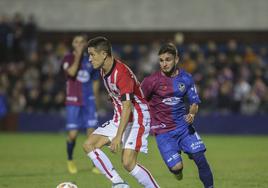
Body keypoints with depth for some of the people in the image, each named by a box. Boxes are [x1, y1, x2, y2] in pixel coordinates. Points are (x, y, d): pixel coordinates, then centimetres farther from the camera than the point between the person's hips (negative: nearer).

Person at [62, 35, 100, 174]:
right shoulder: (68, 58, -1)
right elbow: (71, 72, -21)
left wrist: (95, 99, 13)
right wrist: (78, 56, -17)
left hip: (89, 101, 2)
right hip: (73, 101, -2)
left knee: (92, 132, -5)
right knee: (72, 134, -3)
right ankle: (70, 160, 21)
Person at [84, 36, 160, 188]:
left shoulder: (121, 73, -25)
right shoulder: (103, 70, 3)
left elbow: (127, 107, -30)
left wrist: (118, 137, -35)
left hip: (137, 119, -9)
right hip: (119, 118, 9)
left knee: (128, 163, -21)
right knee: (89, 145, -4)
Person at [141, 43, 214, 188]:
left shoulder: (185, 78, -1)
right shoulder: (152, 81, -11)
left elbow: (194, 102, 7)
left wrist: (192, 114, -14)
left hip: (183, 125, 3)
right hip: (163, 131, -3)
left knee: (200, 158, -8)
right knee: (177, 167, -12)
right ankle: (177, 170, 25)